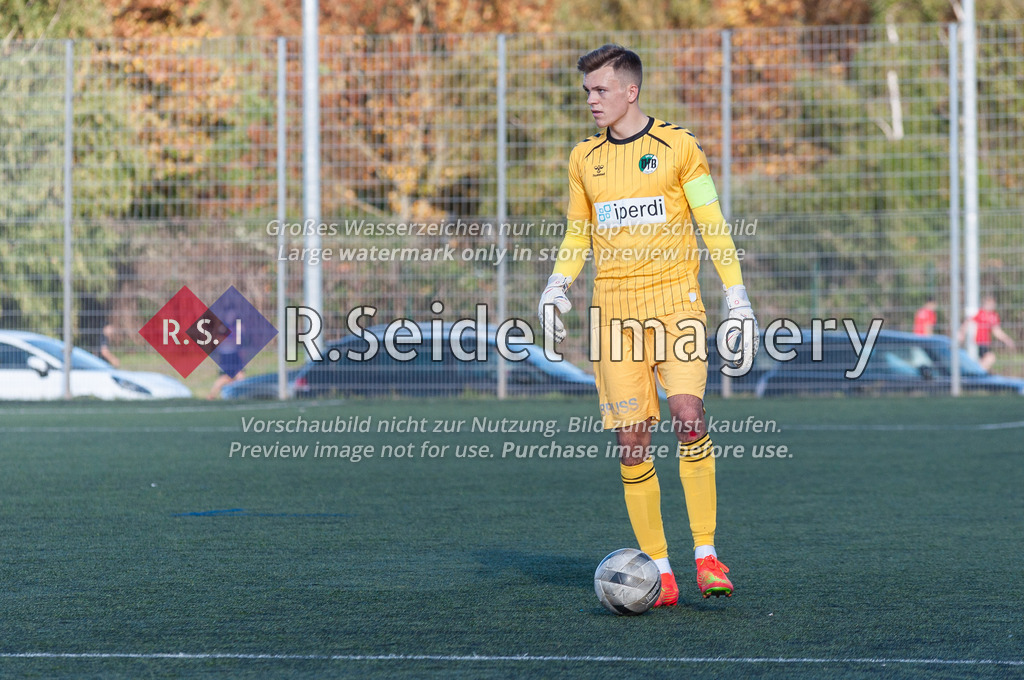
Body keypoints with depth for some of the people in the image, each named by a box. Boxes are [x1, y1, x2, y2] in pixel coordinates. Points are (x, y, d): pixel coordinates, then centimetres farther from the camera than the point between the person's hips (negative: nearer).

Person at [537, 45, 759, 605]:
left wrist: (737, 298, -3)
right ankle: (658, 569, 5)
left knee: (688, 415, -21)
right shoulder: (584, 158, 12)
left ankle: (706, 554, -13)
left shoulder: (677, 146, 2)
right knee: (630, 442, -3)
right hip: (613, 309, 3)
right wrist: (557, 285, 3)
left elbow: (712, 225, 3)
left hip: (675, 302, -3)